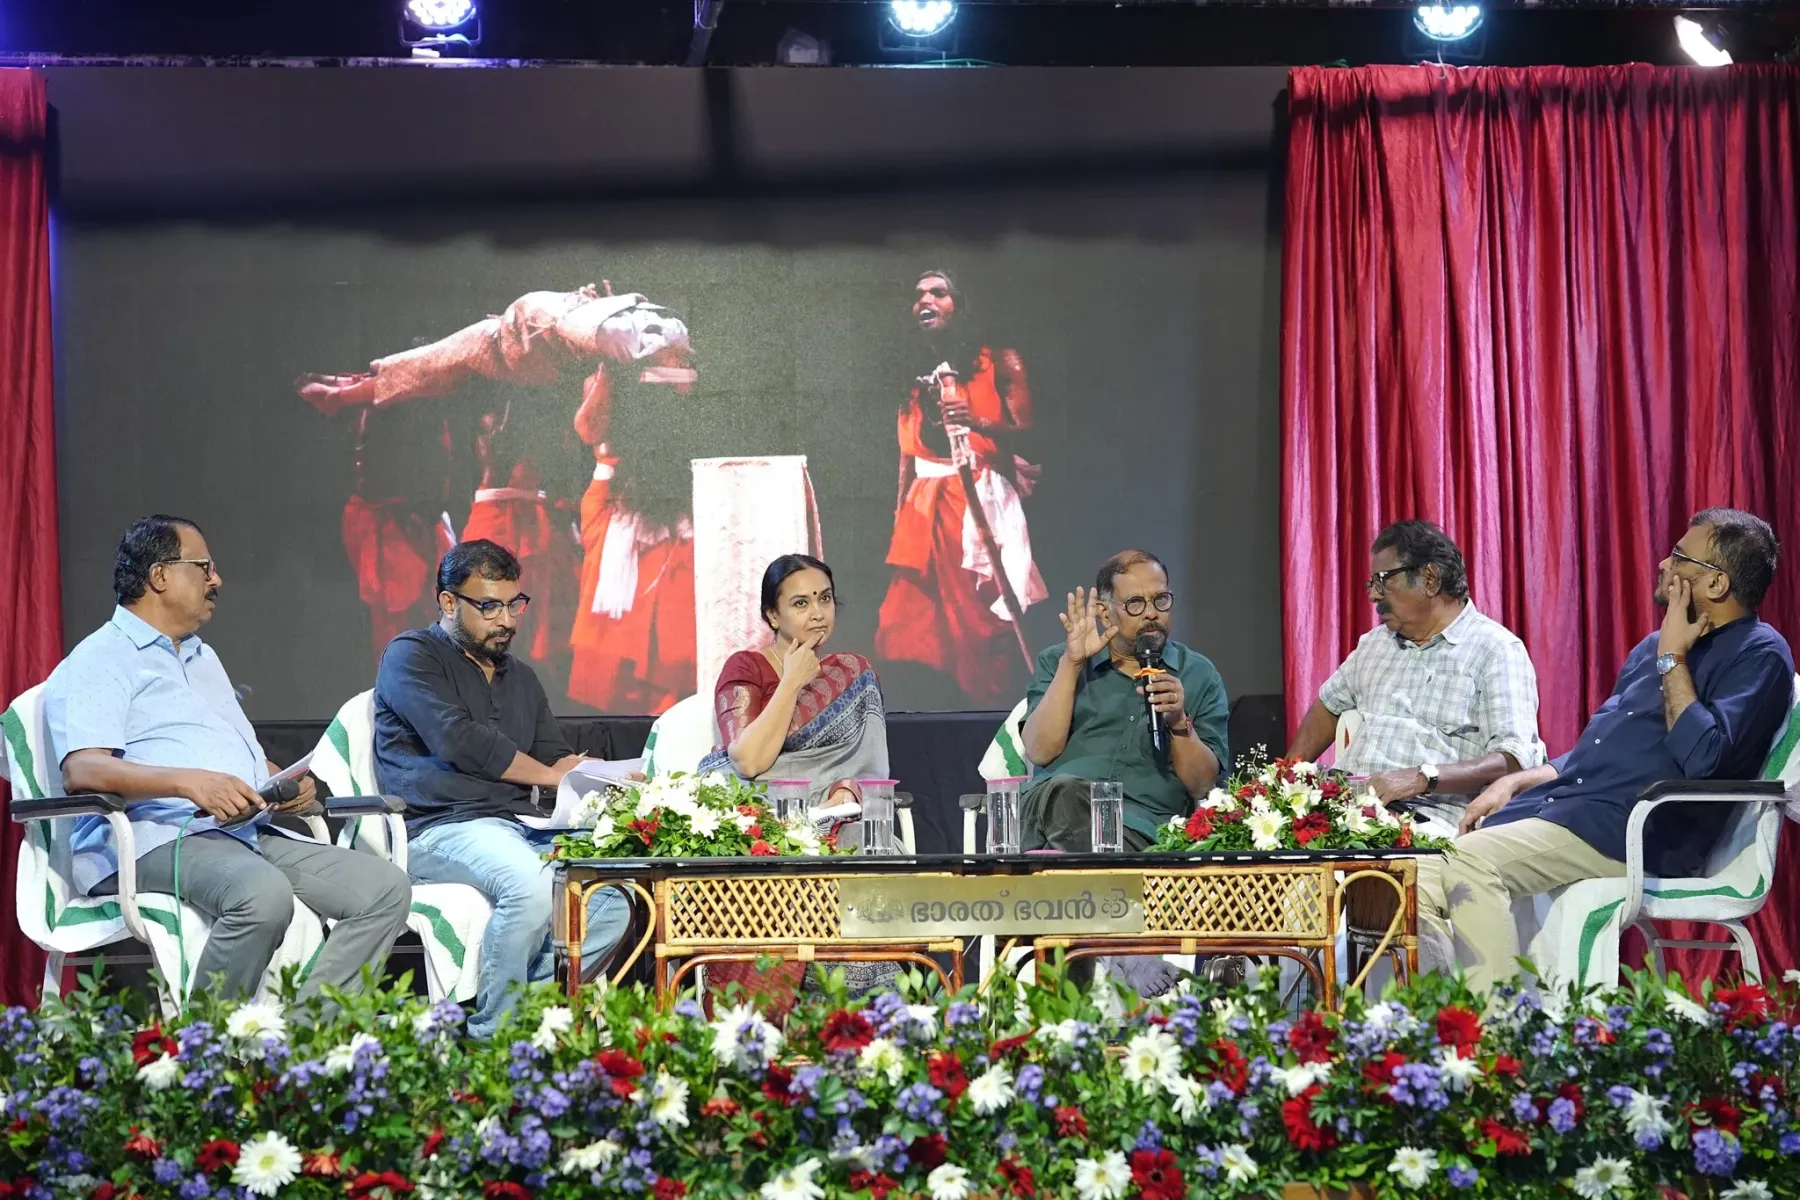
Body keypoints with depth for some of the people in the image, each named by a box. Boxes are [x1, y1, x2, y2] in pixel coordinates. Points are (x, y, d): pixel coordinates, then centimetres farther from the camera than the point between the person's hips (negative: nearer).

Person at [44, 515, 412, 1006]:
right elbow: (82, 769, -15)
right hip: (158, 838, -8)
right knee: (265, 894, -38)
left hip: (249, 835, 9)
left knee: (386, 888, -11)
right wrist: (188, 781, -28)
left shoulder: (204, 658, 31)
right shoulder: (100, 661, 2)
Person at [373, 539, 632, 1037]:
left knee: (613, 897, -21)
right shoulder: (412, 656, 4)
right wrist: (551, 776, 0)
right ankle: (494, 1034, -24)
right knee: (531, 886, -37)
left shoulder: (521, 678, 28)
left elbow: (560, 758, 22)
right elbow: (458, 740, -11)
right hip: (439, 829, -7)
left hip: (516, 828, 7)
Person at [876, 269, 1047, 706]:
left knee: (981, 617, -11)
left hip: (982, 502, -4)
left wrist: (979, 422, -19)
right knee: (910, 625, -6)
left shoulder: (998, 363, 5)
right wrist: (900, 516, 13)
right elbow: (907, 453, 18)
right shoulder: (914, 376, 17)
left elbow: (1029, 432, -2)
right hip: (924, 509, 4)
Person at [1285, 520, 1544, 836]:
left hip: (1426, 816, -7)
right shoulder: (1376, 642, 23)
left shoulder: (1498, 650, -1)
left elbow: (1514, 762, -12)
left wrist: (1422, 778, -25)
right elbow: (1330, 704, 37)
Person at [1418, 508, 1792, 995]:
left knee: (1473, 861, -29)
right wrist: (1514, 782, 12)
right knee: (1425, 873, -11)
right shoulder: (1651, 648, 24)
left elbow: (1703, 757, -19)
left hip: (1640, 832, -9)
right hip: (1563, 804, 9)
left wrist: (1672, 659, -8)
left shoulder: (1759, 654, -2)